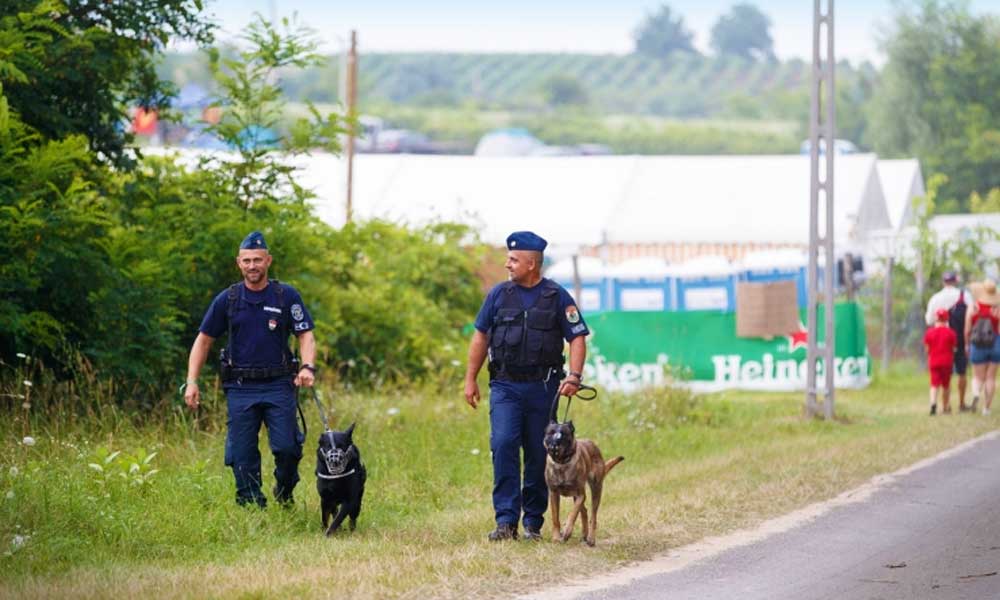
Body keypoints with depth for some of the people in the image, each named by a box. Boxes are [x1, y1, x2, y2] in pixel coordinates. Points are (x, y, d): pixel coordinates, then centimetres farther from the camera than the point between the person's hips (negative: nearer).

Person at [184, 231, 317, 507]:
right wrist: (192, 382, 0)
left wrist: (308, 367, -19)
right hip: (240, 389, 1)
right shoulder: (227, 299, 5)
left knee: (287, 447, -12)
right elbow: (204, 340, 9)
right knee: (242, 455, -2)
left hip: (278, 386, -1)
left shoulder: (287, 296, 2)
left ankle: (284, 495, 15)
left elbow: (305, 335, 1)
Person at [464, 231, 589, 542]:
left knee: (539, 454, 4)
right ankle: (506, 520, -18)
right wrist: (470, 379, 10)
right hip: (505, 386, 1)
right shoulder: (499, 294, 6)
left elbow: (578, 338, 0)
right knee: (503, 445, -15)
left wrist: (574, 376, -14)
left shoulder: (557, 297, 0)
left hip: (542, 388, -1)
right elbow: (481, 337, 13)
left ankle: (533, 522, 15)